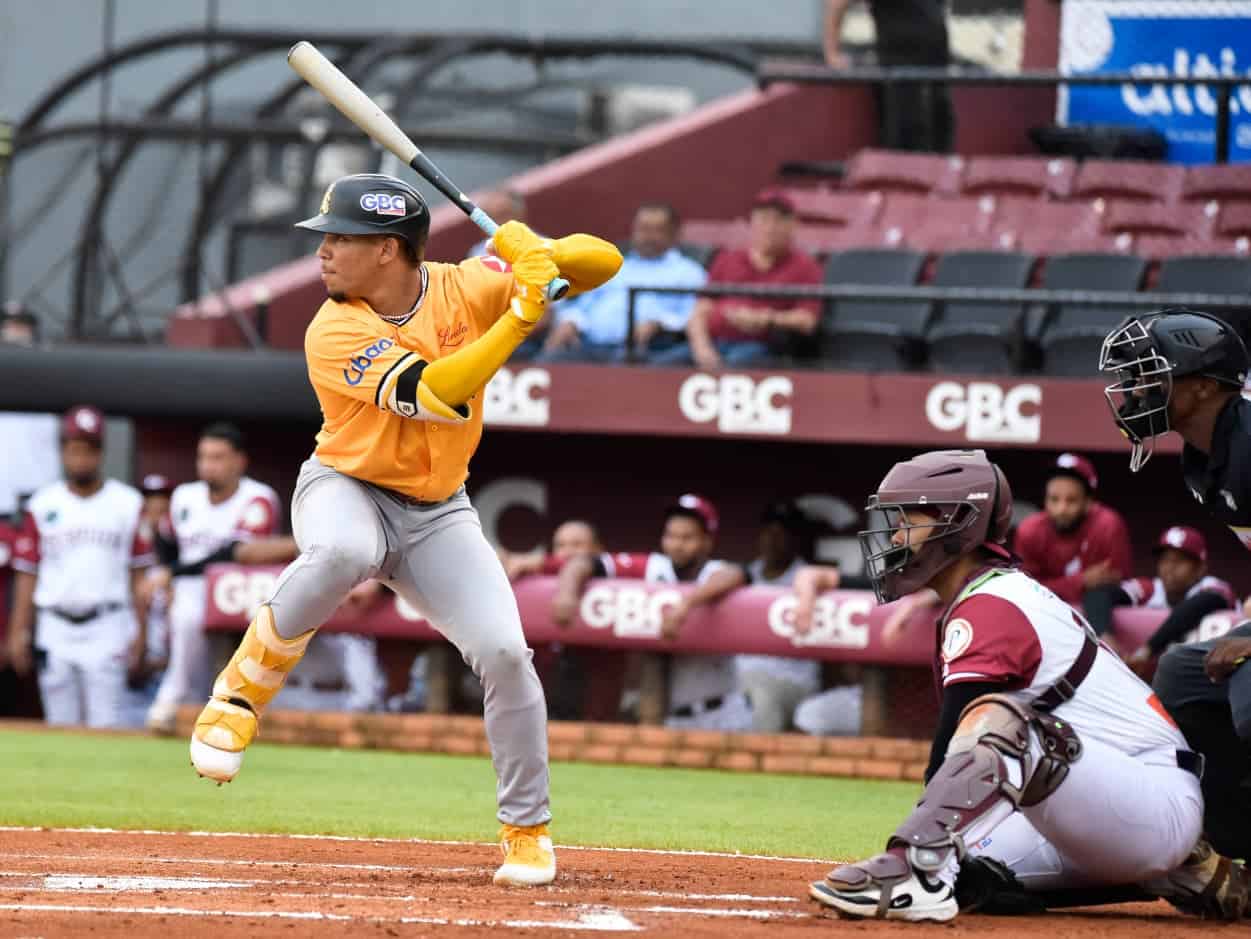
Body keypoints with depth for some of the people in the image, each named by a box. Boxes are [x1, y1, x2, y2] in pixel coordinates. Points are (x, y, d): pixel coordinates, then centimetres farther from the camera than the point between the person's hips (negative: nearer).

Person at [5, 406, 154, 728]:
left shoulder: (127, 504, 3)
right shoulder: (43, 505, 7)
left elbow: (139, 572, 3)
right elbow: (27, 573, 8)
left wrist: (140, 629, -3)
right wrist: (18, 631, 2)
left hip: (107, 628, -2)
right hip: (55, 628, 2)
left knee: (105, 726, -8)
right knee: (61, 725, 5)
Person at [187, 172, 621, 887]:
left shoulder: (466, 287, -9)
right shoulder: (334, 333, -20)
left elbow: (605, 263, -8)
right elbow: (434, 394, -33)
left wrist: (535, 255, -29)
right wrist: (521, 316, -37)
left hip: (438, 514, 3)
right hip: (347, 489, -3)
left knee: (503, 651, -14)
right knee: (342, 552, -40)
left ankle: (528, 830, 6)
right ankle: (246, 688, -17)